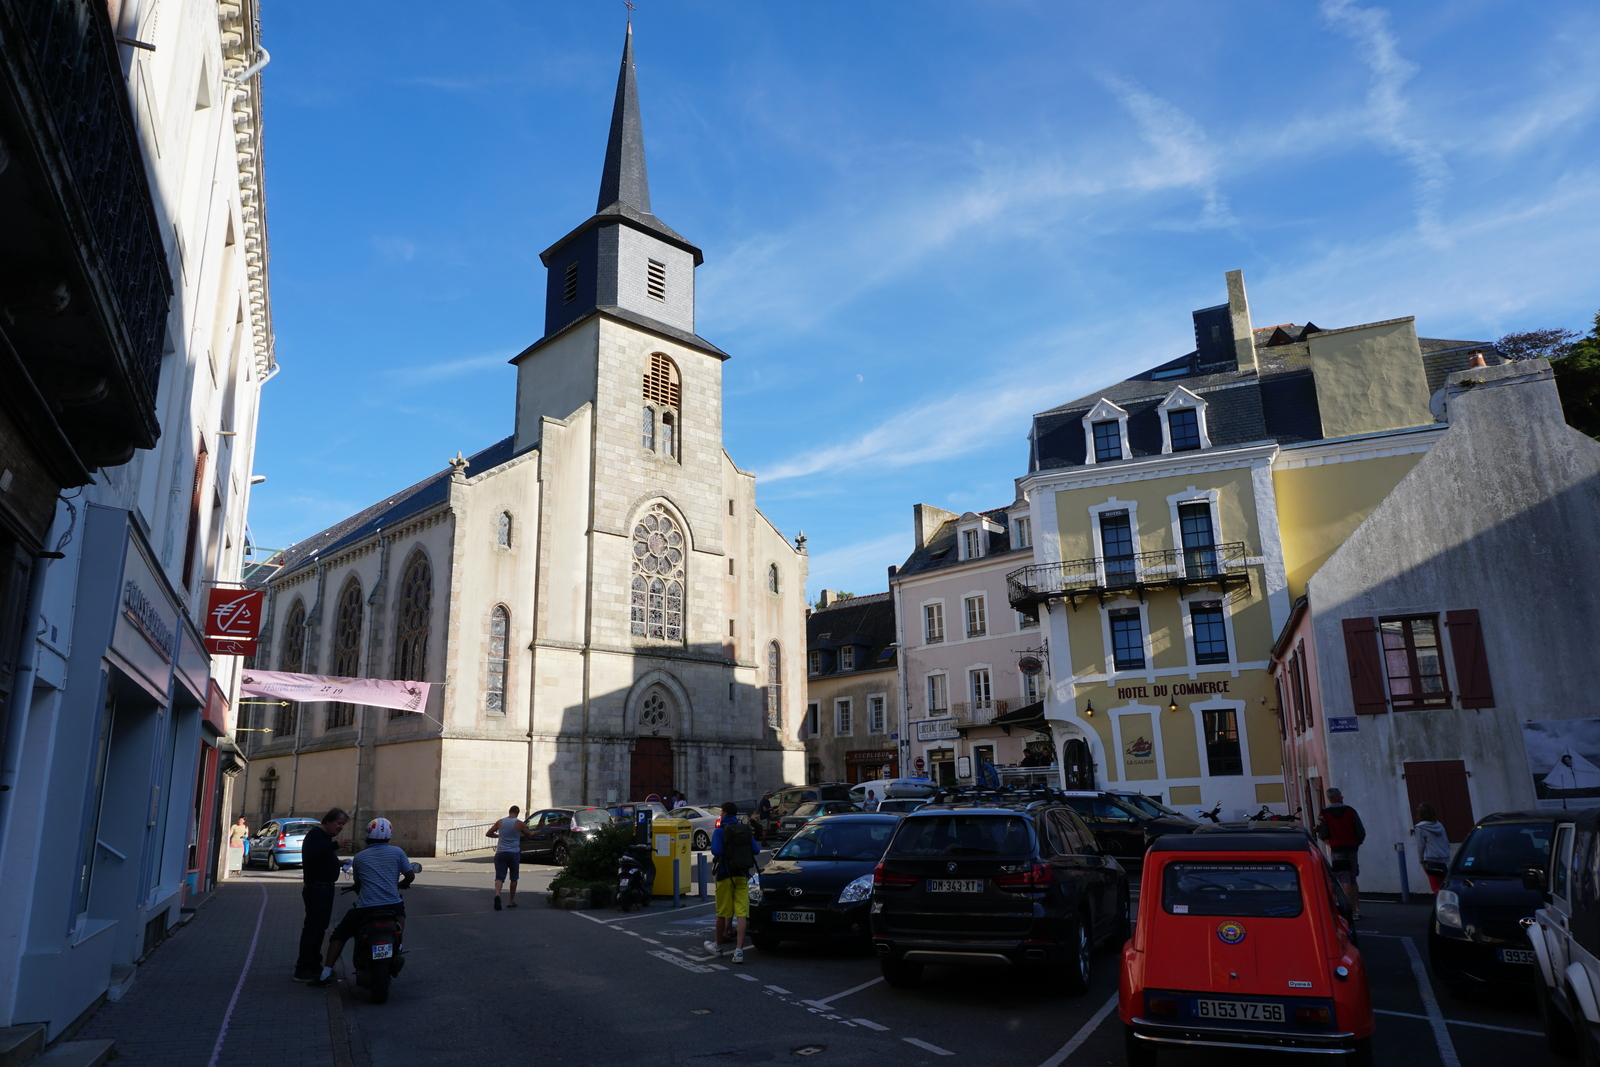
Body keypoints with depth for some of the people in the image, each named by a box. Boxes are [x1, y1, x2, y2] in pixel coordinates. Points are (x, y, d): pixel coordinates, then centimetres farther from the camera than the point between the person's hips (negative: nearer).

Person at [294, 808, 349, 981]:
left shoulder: (326, 837, 18)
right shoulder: (315, 834, -13)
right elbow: (311, 854, -32)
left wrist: (338, 863, 10)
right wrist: (336, 845, -37)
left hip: (326, 887, 10)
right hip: (316, 887, -10)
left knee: (321, 927, 13)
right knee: (313, 927, -10)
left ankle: (313, 965, 21)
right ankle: (303, 970, -8)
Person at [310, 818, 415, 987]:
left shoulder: (359, 857, 8)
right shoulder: (397, 852, 3)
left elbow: (357, 884, 20)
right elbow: (410, 876, 1)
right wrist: (401, 884, 24)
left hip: (365, 909, 1)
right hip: (392, 907, 0)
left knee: (340, 934, 19)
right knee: (400, 910, 32)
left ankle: (325, 974, 10)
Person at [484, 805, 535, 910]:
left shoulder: (500, 822, 5)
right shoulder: (519, 824, -2)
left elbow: (488, 834, 11)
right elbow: (529, 835, 10)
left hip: (500, 853, 1)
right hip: (514, 853, -1)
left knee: (499, 877, -5)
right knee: (513, 878, 15)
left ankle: (497, 894, -32)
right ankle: (512, 901, 20)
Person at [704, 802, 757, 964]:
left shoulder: (719, 831, -7)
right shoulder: (746, 830, 7)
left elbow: (716, 851, -19)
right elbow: (755, 850, 7)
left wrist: (718, 858, 3)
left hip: (725, 874, -3)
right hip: (742, 875, 3)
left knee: (722, 913, 10)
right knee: (741, 913, -4)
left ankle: (717, 946, 27)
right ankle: (739, 950, -13)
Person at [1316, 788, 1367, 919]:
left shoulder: (1325, 814, -7)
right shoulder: (1350, 811, 0)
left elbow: (1323, 835, -10)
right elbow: (1361, 832, 0)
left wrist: (1318, 831, 12)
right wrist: (1356, 843, 18)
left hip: (1337, 850, -4)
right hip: (1351, 849, 4)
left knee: (1345, 882, -4)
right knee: (1352, 880, 17)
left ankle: (1352, 910, -9)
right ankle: (1357, 909, 20)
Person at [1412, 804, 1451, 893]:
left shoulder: (1420, 828, -7)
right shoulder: (1439, 825, 10)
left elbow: (1420, 846, -5)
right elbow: (1447, 843, 16)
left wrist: (1422, 862, 4)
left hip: (1432, 861, -6)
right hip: (1445, 860, 6)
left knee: (1436, 887, 0)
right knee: (1443, 887, 12)